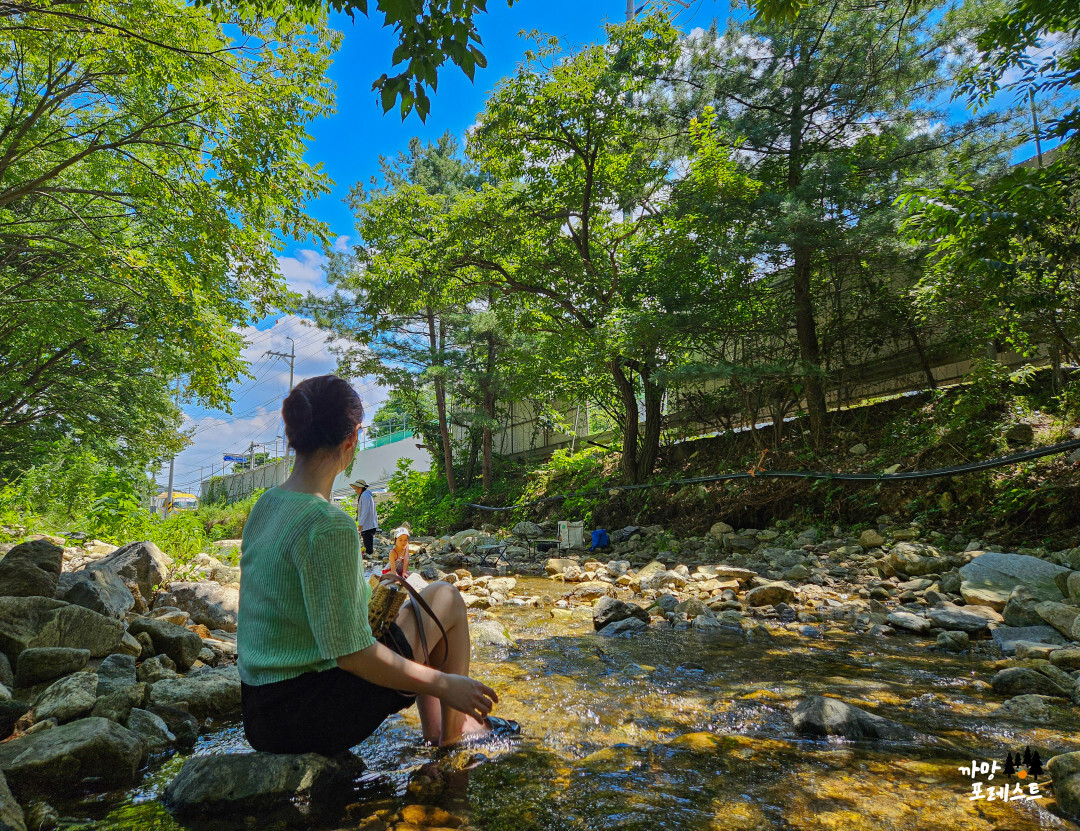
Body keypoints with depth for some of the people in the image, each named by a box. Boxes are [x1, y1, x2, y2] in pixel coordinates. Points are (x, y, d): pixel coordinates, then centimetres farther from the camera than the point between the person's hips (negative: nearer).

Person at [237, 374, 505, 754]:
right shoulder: (329, 525, -26)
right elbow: (349, 653, -24)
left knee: (398, 604, 24)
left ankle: (433, 728, 31)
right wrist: (444, 685, -14)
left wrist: (370, 605, 24)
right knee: (446, 598, 3)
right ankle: (452, 731, 20)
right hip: (311, 719, -8)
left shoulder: (265, 506, 2)